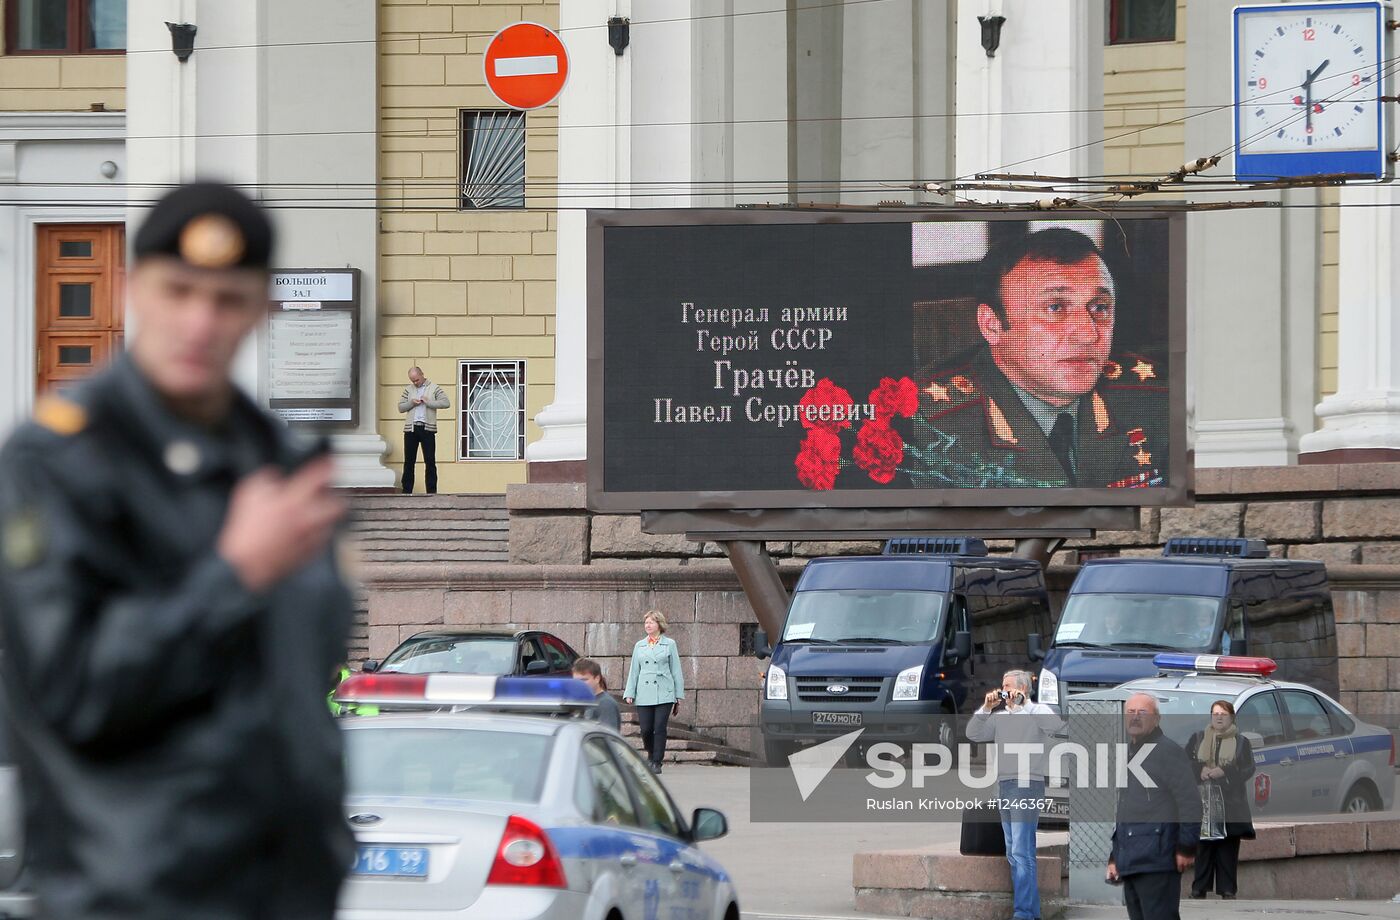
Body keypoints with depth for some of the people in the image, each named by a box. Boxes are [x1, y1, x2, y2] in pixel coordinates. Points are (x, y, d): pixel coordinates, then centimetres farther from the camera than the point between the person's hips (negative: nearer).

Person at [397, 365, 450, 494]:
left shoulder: (434, 388, 5)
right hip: (411, 428, 3)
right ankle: (407, 490, 8)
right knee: (409, 461, 4)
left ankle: (432, 490, 1)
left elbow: (446, 403, -4)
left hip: (427, 428, -3)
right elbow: (400, 407, 11)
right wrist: (411, 403, -7)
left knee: (430, 461, -2)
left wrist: (428, 402, -10)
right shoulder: (408, 390, 14)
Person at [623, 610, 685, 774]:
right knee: (646, 729, 0)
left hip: (664, 694, -3)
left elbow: (676, 671, 6)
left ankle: (657, 762, -2)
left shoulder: (669, 644, 5)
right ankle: (651, 754, 26)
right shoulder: (639, 646, 13)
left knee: (659, 728, -8)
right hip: (644, 695, 3)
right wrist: (629, 693, 7)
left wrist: (679, 696, 3)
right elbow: (633, 671, 15)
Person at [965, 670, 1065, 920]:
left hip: (1027, 785, -8)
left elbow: (1057, 724, -22)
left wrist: (1021, 704, -18)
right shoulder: (1000, 716, 16)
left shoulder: (1038, 712, -2)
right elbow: (973, 734, 17)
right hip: (1004, 786, 8)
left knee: (1022, 852, -13)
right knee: (1013, 854, 10)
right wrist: (986, 708, 5)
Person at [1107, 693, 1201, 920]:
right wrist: (1114, 857, 25)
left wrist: (1186, 848, -15)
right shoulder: (1127, 755, 22)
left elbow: (1190, 802, -12)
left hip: (1157, 861, -9)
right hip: (1130, 865, 9)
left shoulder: (1169, 752, -5)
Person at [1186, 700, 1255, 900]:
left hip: (1231, 800, -1)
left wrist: (1223, 772, -11)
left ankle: (1227, 889, -3)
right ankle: (1199, 888, -1)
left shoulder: (1241, 742, 11)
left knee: (1228, 846, -5)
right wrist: (1200, 771, -11)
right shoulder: (1198, 739, 15)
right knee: (1203, 845, -4)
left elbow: (1249, 769, 2)